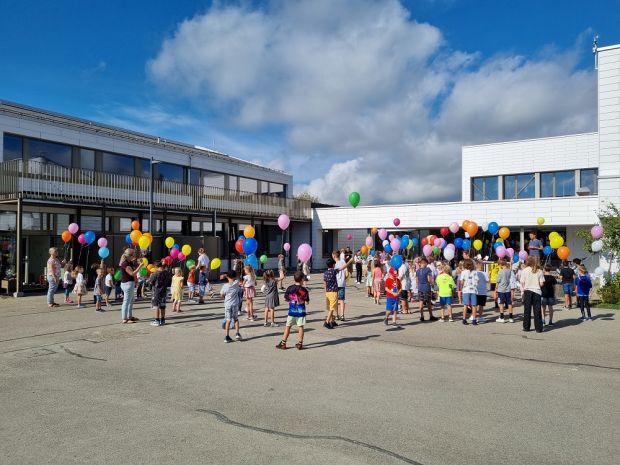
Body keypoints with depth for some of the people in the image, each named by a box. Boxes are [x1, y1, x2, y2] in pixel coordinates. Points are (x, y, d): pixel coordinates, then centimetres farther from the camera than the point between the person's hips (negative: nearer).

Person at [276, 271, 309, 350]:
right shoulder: (304, 290, -10)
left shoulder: (289, 288, -5)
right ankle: (300, 344, 9)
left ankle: (283, 343, 14)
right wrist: (307, 295, 7)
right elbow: (306, 302, -9)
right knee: (300, 327, 7)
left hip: (292, 311, 2)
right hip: (301, 312, -1)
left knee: (287, 327, 10)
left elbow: (285, 299, 3)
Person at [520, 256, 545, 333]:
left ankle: (526, 327, 11)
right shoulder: (539, 271, -2)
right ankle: (538, 328, 8)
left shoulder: (525, 270, -6)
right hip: (537, 291, 1)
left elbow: (522, 283, -7)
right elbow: (541, 283, -4)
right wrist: (536, 284, 15)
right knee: (537, 310, 6)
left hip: (527, 291, -1)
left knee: (527, 310, 7)